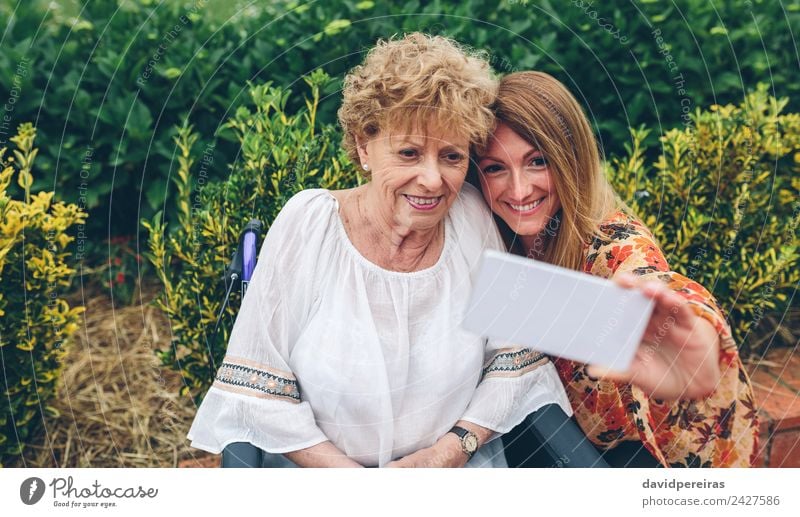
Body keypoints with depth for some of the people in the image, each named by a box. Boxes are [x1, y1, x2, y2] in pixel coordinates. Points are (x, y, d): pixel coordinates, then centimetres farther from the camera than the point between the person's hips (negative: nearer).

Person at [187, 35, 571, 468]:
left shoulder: (474, 217, -6)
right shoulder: (307, 223, -12)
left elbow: (515, 359, 2)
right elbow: (260, 393, -9)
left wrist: (452, 450, -9)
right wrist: (347, 473, -15)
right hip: (320, 470, -2)